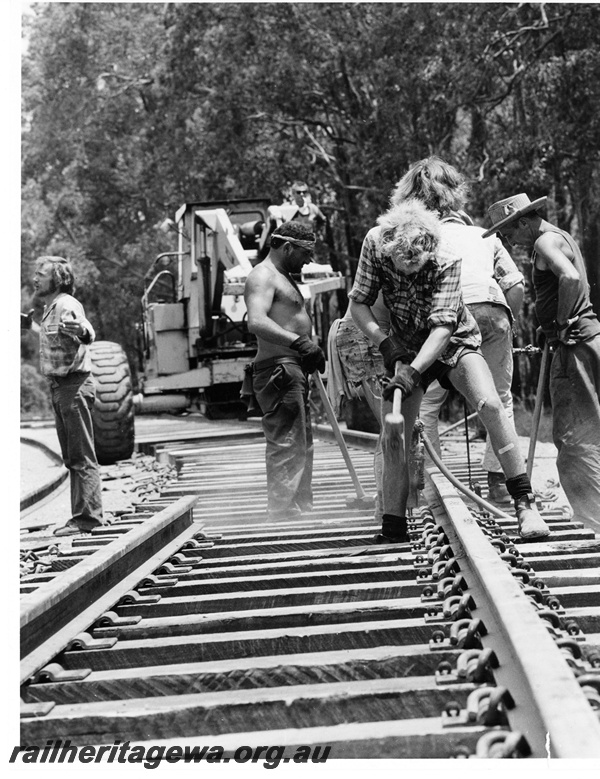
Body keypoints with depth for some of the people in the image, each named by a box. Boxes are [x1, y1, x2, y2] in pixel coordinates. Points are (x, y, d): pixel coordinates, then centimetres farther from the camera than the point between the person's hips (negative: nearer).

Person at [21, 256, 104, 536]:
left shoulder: (67, 305, -15)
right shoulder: (51, 308, 15)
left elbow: (89, 333, -32)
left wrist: (80, 331, -54)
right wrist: (30, 326, 36)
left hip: (74, 385, -10)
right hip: (60, 387, 10)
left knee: (82, 457, -8)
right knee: (72, 457, 14)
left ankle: (87, 517, -7)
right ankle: (85, 515, 20)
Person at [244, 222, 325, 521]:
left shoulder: (283, 277, 21)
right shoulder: (263, 276, -13)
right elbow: (256, 321, -31)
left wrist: (310, 355, 25)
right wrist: (298, 342, -41)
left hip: (294, 371, 11)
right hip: (279, 370, -11)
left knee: (302, 446, 16)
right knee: (286, 447, -12)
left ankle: (302, 511, 25)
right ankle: (283, 515, -12)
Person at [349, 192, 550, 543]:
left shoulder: (447, 261, -29)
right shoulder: (375, 243, -21)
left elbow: (443, 326, -33)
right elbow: (359, 303, -12)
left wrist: (413, 371, -44)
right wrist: (386, 343, -26)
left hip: (454, 342, -3)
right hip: (407, 350, 3)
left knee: (490, 404, -26)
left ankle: (525, 502, -21)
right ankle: (393, 529, 7)